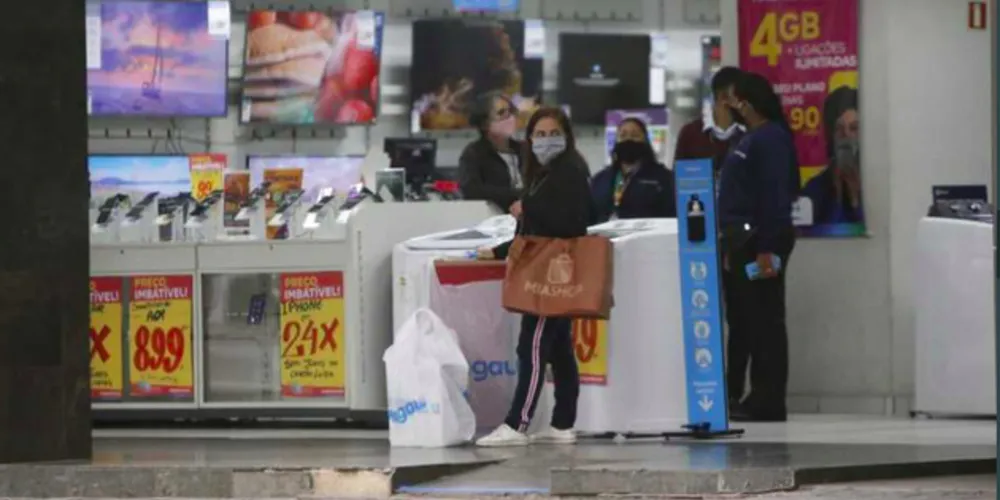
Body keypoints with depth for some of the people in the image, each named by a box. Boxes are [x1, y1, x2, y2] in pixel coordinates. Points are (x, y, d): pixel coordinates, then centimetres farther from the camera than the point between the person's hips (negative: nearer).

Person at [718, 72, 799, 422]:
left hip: (760, 242, -10)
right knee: (742, 320, 13)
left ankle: (767, 403, -6)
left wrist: (767, 249, -24)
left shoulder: (770, 139, -13)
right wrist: (733, 245, 20)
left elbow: (775, 196, -20)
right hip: (743, 241, 10)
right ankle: (734, 397, 18)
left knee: (763, 321, -7)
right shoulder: (753, 138, 18)